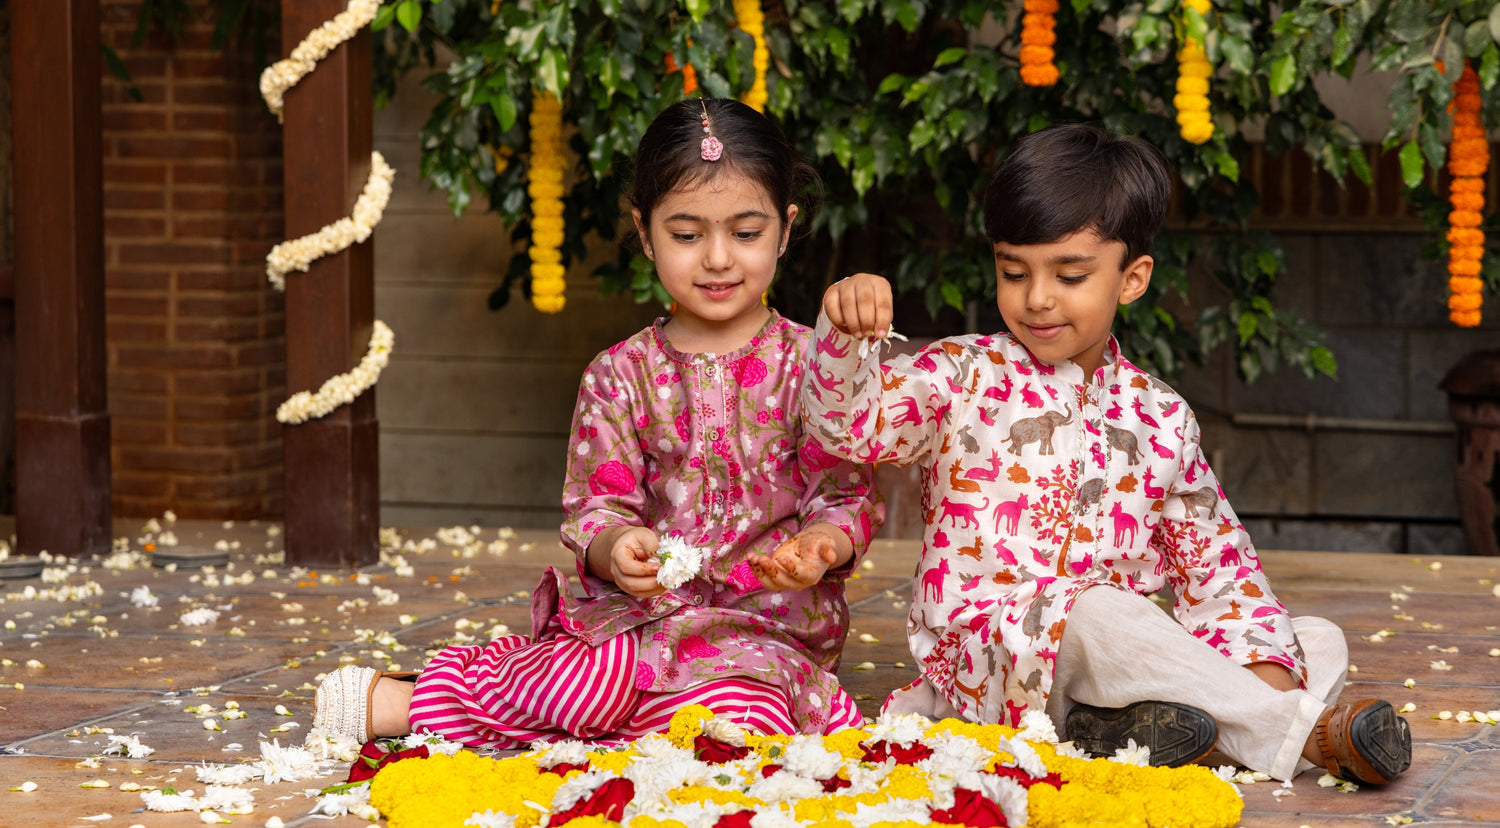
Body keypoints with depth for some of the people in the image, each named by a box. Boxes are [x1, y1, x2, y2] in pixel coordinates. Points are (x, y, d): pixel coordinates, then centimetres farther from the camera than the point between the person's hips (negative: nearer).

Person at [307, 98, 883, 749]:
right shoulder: (619, 376, 7)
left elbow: (848, 496, 0)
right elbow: (595, 505, 3)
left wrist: (819, 547, -24)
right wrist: (616, 547, -22)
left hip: (769, 620, -1)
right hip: (639, 612, 1)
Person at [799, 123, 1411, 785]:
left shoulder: (1160, 418, 11)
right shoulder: (961, 377, 3)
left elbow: (1216, 567, 12)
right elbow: (849, 422, -13)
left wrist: (1263, 665, -5)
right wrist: (843, 331, -32)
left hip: (1115, 660, 5)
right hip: (983, 652, -5)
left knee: (1321, 643, -8)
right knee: (1098, 613, -35)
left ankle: (1126, 725, -31)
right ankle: (1303, 732, -31)